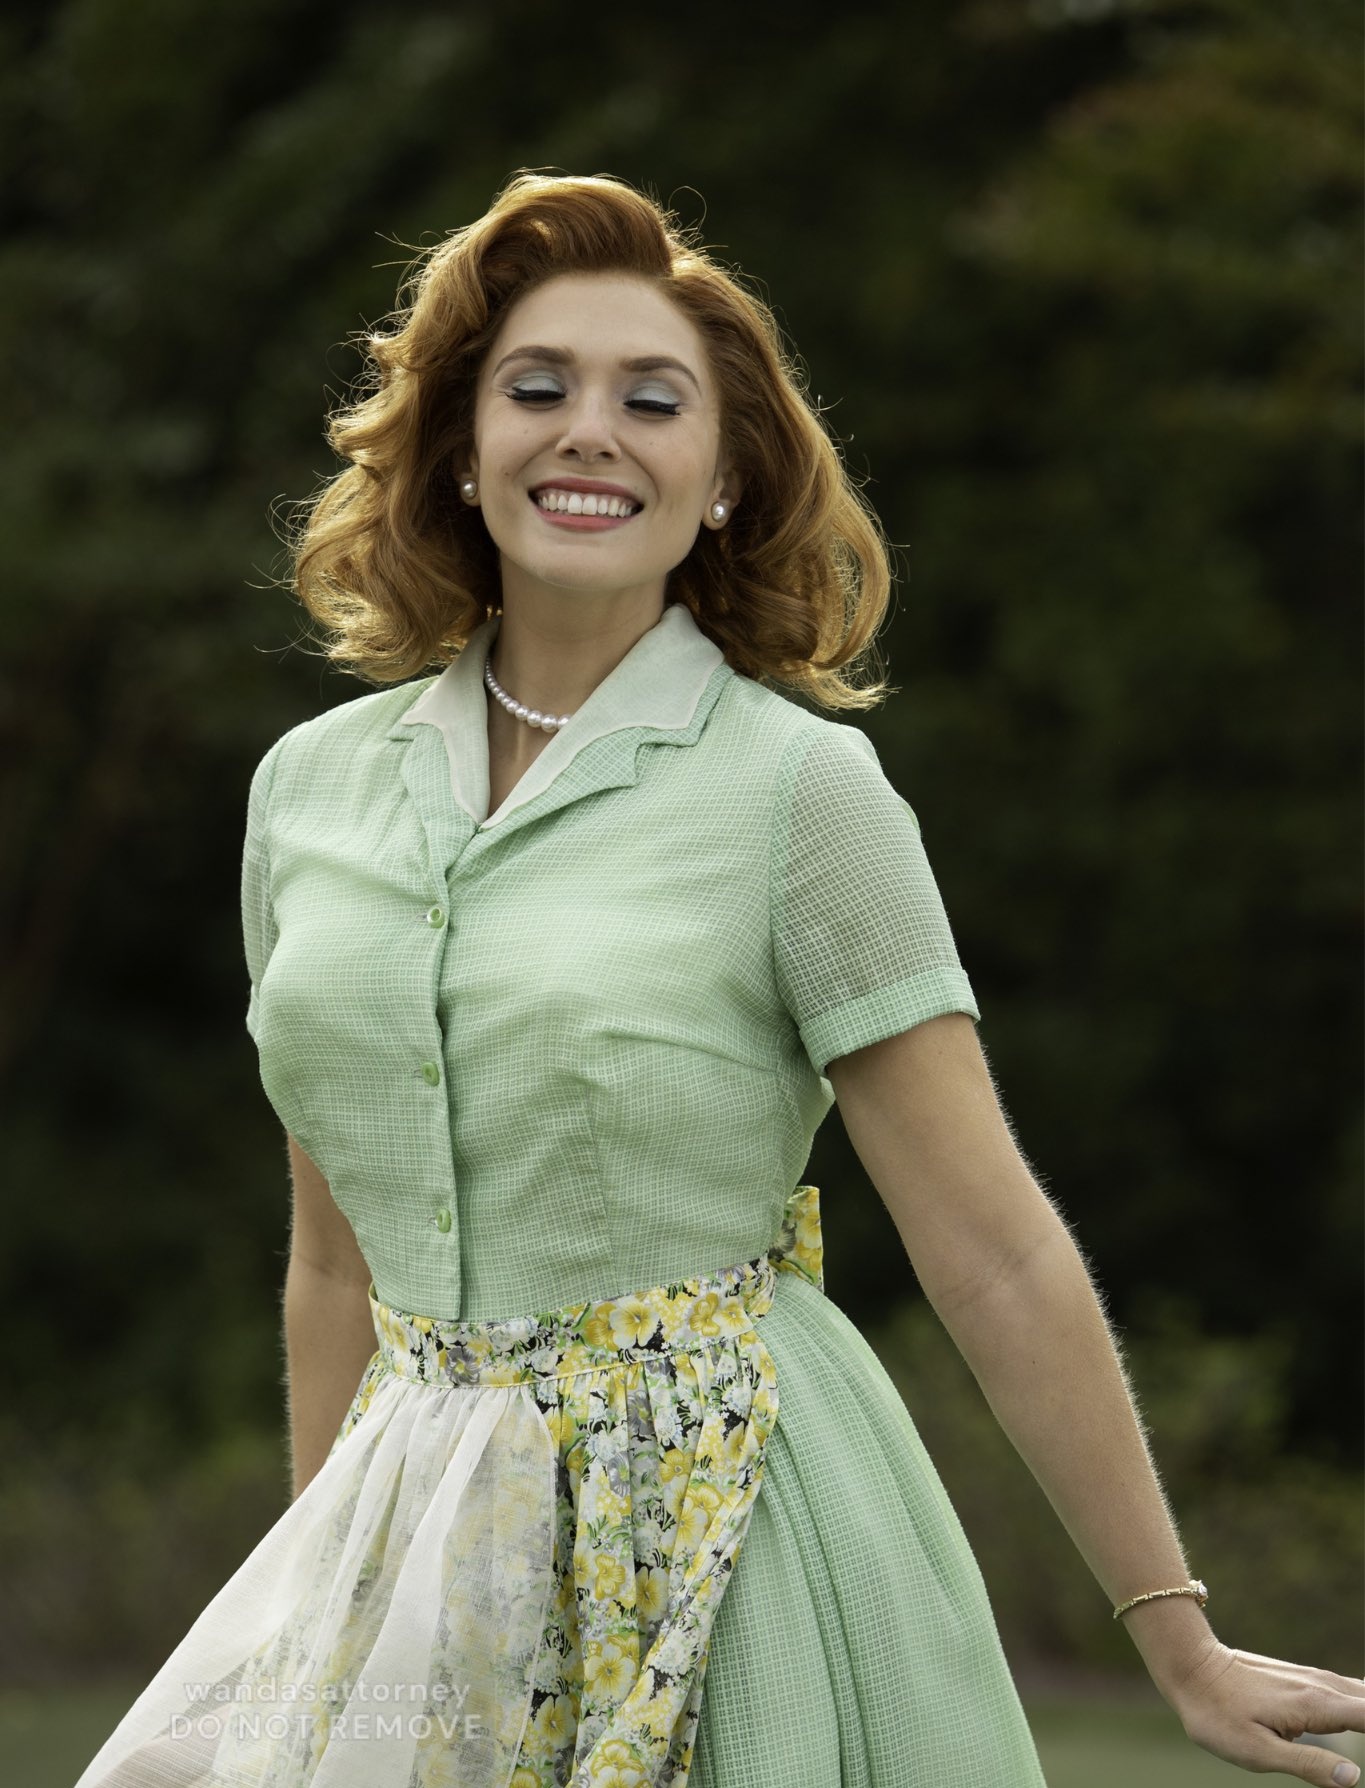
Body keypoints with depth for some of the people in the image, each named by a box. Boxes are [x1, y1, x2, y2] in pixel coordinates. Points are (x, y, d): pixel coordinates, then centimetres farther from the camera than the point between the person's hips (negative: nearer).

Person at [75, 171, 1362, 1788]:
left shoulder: (799, 785, -8)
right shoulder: (314, 783, 6)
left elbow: (999, 1259, -9)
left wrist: (1183, 1652, -8)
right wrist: (316, 1598, 16)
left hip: (715, 1532, -4)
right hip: (424, 1531, 4)